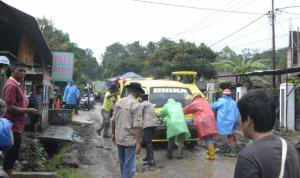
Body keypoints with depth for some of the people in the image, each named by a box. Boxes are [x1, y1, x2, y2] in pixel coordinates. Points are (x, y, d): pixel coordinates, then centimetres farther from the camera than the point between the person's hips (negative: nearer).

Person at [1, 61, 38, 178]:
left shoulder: (17, 85, 14)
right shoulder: (11, 85, -17)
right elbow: (10, 108, -23)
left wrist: (27, 110, 9)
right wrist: (27, 110, -13)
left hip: (16, 126, 10)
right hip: (12, 127, -10)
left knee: (11, 155, 17)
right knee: (11, 155, -1)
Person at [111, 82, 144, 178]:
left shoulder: (119, 102, 4)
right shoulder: (136, 105, -15)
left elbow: (113, 120, 10)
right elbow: (137, 126, -20)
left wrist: (113, 134, 21)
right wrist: (138, 143, -17)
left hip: (119, 138, 7)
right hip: (130, 140, -7)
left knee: (122, 163, 23)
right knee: (129, 166, 3)